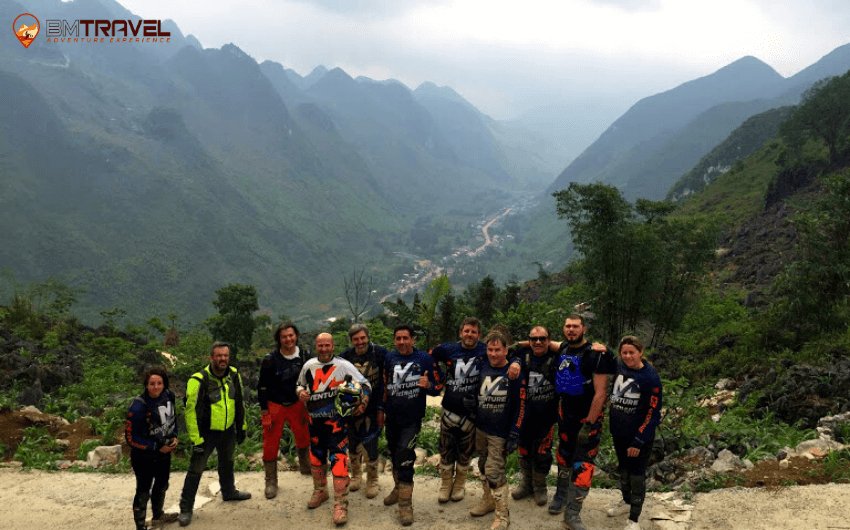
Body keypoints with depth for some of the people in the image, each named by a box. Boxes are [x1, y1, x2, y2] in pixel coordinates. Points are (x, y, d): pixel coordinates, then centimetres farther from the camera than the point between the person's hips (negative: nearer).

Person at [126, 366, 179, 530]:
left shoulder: (168, 396, -10)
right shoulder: (138, 407, -29)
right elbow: (131, 438, -23)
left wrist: (174, 436, -5)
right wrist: (157, 448, -21)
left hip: (164, 452, 7)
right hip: (145, 457, -7)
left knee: (161, 486, 26)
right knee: (143, 492, 5)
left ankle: (158, 516, 50)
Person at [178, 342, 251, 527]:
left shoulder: (234, 376, -4)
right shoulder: (199, 381, -23)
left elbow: (240, 403, 9)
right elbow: (192, 411, -19)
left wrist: (241, 427, 13)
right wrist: (196, 439, -19)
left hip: (228, 431, 6)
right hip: (206, 433, -6)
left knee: (227, 463, 26)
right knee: (196, 470, 0)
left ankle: (229, 492, 49)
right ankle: (186, 508, 13)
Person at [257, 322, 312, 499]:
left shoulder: (303, 355, -3)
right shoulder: (270, 359, -15)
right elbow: (262, 386, -8)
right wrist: (264, 409, -9)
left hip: (297, 404, 4)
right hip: (274, 406, -3)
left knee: (303, 437, 15)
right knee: (271, 443, -2)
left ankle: (304, 466, 43)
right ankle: (271, 482, 13)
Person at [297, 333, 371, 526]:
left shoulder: (344, 365, -9)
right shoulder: (309, 366, 3)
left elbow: (365, 384, -6)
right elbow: (301, 384, 20)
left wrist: (363, 398, -26)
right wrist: (301, 392, -3)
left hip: (337, 420, -5)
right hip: (315, 420, 5)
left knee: (338, 459, -12)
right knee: (316, 457, 18)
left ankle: (341, 504, -5)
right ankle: (320, 491, 42)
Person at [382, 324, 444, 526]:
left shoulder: (424, 358, -8)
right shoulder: (389, 358, 2)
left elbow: (438, 386, -3)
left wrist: (428, 385, -24)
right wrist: (381, 409, 14)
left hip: (412, 419, -4)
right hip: (392, 418, 4)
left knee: (404, 459, -13)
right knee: (394, 456, 18)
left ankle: (405, 505, -4)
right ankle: (398, 488, 42)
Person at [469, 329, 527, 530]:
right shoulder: (482, 369, 2)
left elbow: (520, 407, -12)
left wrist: (514, 435, -15)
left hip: (499, 433, -5)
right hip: (480, 430, 6)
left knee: (494, 472, -7)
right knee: (483, 467, 16)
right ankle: (488, 500, 36)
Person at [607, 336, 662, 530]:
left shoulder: (650, 377, -19)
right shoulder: (617, 367, -6)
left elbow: (652, 413, -17)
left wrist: (639, 441, -18)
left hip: (639, 435, -5)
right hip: (618, 432, 5)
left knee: (637, 475, 5)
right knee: (623, 468, 23)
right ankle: (626, 500, 47)